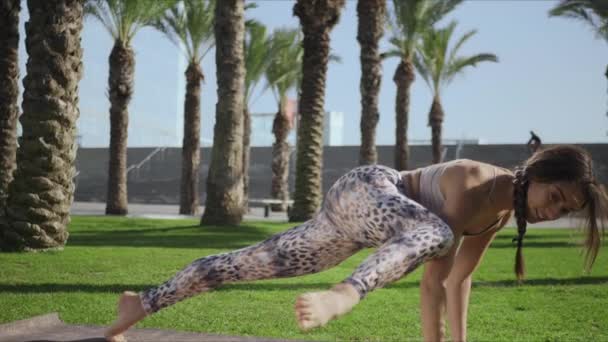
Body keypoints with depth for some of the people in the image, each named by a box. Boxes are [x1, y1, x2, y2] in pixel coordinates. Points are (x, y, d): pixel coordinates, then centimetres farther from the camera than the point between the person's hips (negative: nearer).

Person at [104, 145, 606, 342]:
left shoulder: (503, 211, 4)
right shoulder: (475, 185, -22)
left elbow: (459, 277, 12)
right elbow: (435, 277, -24)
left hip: (360, 223, 9)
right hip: (365, 189, -9)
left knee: (252, 264, 11)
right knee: (435, 234, -39)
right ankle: (341, 298, -65)